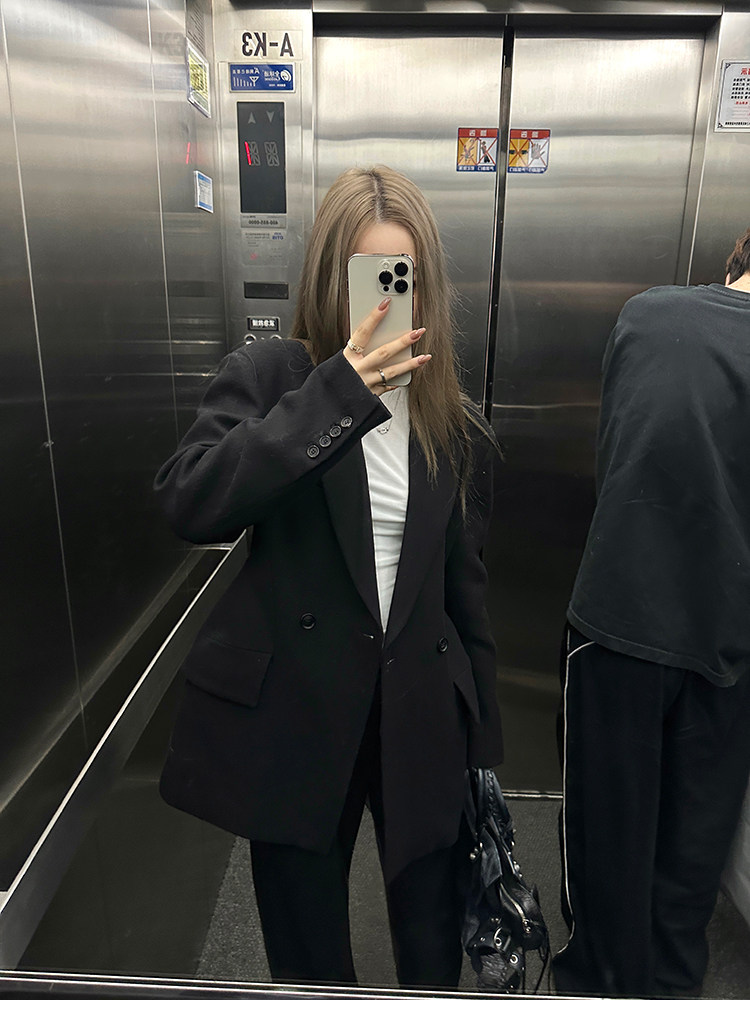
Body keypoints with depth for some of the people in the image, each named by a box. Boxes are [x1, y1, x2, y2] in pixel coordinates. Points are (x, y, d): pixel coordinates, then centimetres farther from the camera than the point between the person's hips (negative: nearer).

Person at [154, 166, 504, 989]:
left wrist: (484, 748, 11)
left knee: (434, 953, 18)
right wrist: (337, 394, -27)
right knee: (306, 958, 18)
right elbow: (188, 505, -22)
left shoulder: (455, 426, 4)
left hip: (420, 715, 3)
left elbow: (464, 588, 8)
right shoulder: (267, 378, -5)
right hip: (291, 716, -2)